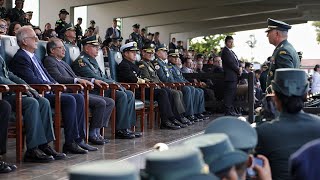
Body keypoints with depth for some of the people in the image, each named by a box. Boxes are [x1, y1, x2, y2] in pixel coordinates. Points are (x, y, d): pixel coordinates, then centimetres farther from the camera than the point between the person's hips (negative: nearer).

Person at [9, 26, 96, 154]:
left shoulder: (33, 56, 24)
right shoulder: (20, 58, -8)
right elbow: (32, 81, -18)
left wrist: (56, 84, 5)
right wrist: (53, 85, -14)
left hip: (49, 91, 10)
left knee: (79, 98, -4)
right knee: (69, 100, -27)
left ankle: (79, 139, -6)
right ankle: (70, 143, -21)